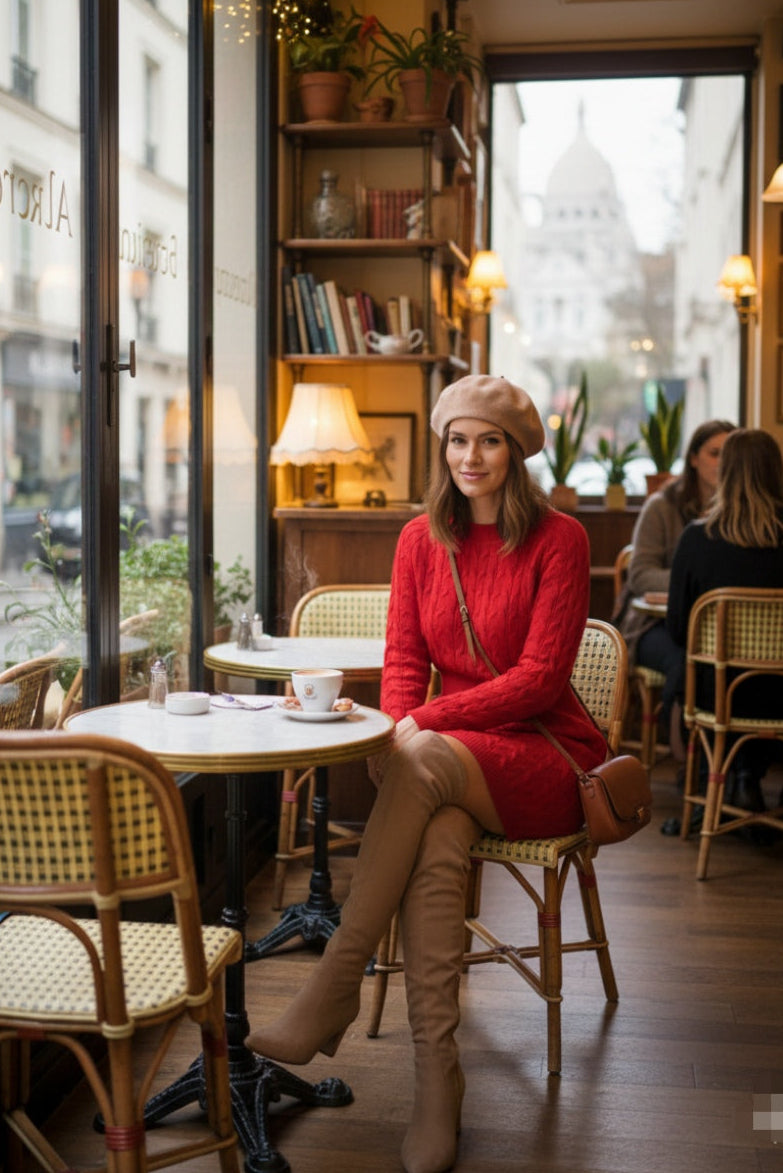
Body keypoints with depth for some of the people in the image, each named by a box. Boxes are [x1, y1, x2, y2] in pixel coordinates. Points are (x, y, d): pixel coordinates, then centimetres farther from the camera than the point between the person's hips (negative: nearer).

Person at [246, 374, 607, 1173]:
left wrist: (421, 727, -19)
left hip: (546, 756, -3)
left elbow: (540, 677, -12)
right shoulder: (421, 540, 10)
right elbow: (402, 659, 7)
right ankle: (436, 1073, -31)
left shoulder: (558, 540, -5)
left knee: (418, 767, -34)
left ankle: (332, 994, -29)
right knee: (436, 839, -33)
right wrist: (402, 720, -16)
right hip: (451, 758, 3)